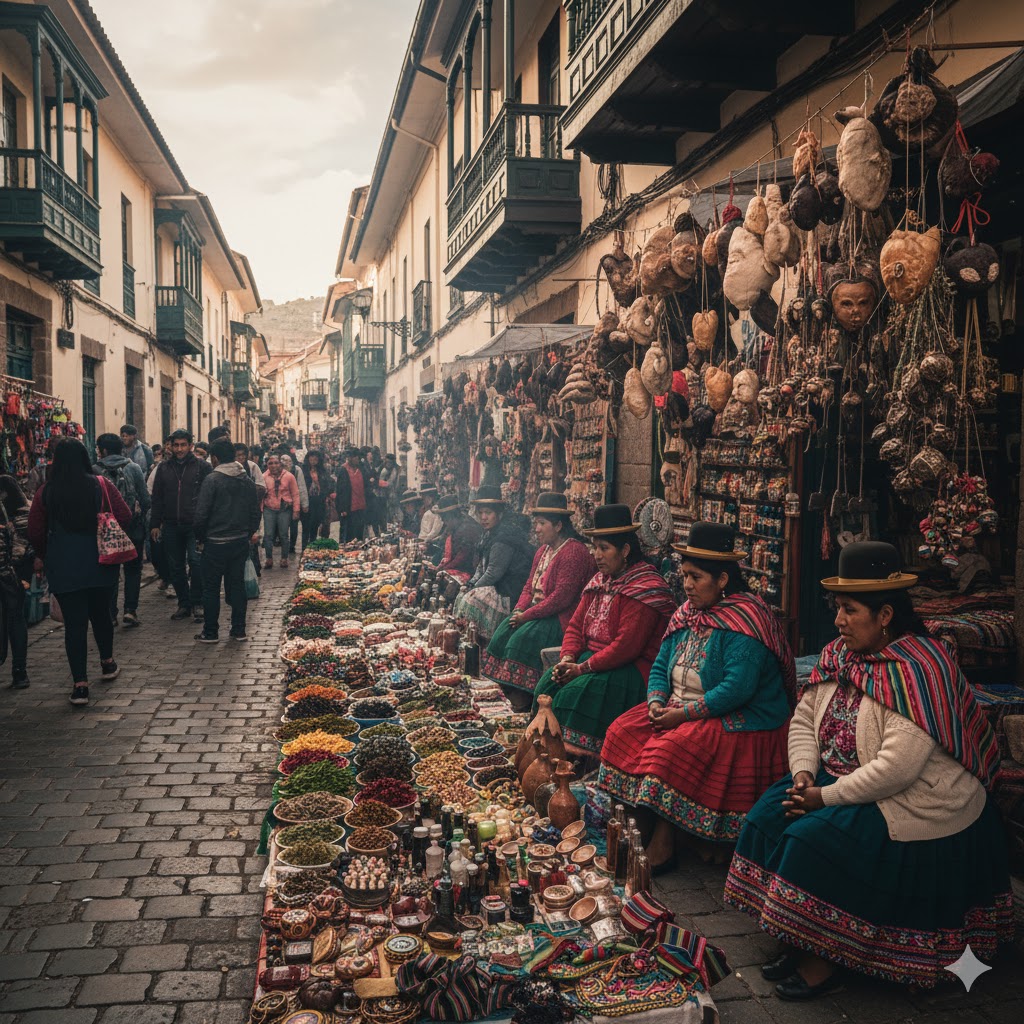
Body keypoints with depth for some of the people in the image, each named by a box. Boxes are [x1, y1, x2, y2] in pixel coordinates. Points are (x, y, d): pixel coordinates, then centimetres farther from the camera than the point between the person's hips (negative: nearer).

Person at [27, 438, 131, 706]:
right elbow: (124, 517, -6)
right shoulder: (101, 485, -7)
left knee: (74, 622, 1)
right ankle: (108, 663, 38)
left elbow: (35, 531, -1)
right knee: (101, 613, 20)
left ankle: (80, 684, -2)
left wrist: (43, 556, 17)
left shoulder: (46, 492, -6)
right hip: (99, 562, 1)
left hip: (63, 566, -1)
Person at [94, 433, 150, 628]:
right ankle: (130, 610, 1)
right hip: (134, 528, 0)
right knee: (133, 570, 11)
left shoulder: (95, 471, -7)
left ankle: (111, 613, 11)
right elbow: (145, 499, -5)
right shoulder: (133, 468, -4)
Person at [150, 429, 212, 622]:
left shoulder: (202, 466, 0)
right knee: (176, 567, 8)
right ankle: (184, 604, 19)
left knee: (195, 561, -13)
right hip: (171, 525, 4)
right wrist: (155, 524, 8)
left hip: (194, 525, -4)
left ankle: (197, 603, -1)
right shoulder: (163, 468, 12)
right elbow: (157, 498, 14)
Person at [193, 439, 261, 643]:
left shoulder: (212, 479, -13)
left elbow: (202, 513, -13)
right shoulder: (247, 480, 5)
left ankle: (210, 632, 10)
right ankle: (239, 630, 15)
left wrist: (200, 537, 0)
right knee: (237, 585, 12)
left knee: (211, 588, 5)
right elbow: (255, 510, 8)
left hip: (216, 542, -5)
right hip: (241, 541, 5)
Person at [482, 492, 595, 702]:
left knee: (522, 638, -26)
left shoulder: (573, 552, -16)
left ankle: (523, 702, -17)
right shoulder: (544, 550, 16)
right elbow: (530, 586, 20)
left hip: (560, 617, -9)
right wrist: (519, 610, 0)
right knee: (503, 632, -9)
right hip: (536, 612, 9)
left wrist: (527, 615, -18)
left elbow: (561, 597, -22)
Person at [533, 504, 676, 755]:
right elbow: (576, 625, 14)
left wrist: (583, 668, -19)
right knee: (548, 683, -11)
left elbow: (626, 646, -22)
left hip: (633, 667, -8)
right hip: (591, 657, 9)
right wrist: (568, 659, -5)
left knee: (574, 693, -26)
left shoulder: (645, 588, -16)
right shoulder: (600, 580, 13)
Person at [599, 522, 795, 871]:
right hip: (680, 709, 9)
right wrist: (657, 702, -6)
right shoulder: (688, 614, 10)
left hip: (741, 721, -9)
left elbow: (737, 688, -26)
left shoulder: (743, 622, -18)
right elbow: (661, 666, 14)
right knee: (623, 731, -9)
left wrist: (685, 713, -22)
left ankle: (663, 842, -12)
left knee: (670, 750, -30)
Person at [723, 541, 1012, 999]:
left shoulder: (917, 670, -25)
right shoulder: (838, 653, 2)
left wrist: (827, 796, -23)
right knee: (770, 814, -6)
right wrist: (803, 774, -9)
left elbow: (896, 767, -31)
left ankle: (820, 963, -3)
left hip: (916, 804, -9)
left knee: (812, 838, -23)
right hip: (843, 780, 9)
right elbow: (804, 720, 8)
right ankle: (796, 942, 4)